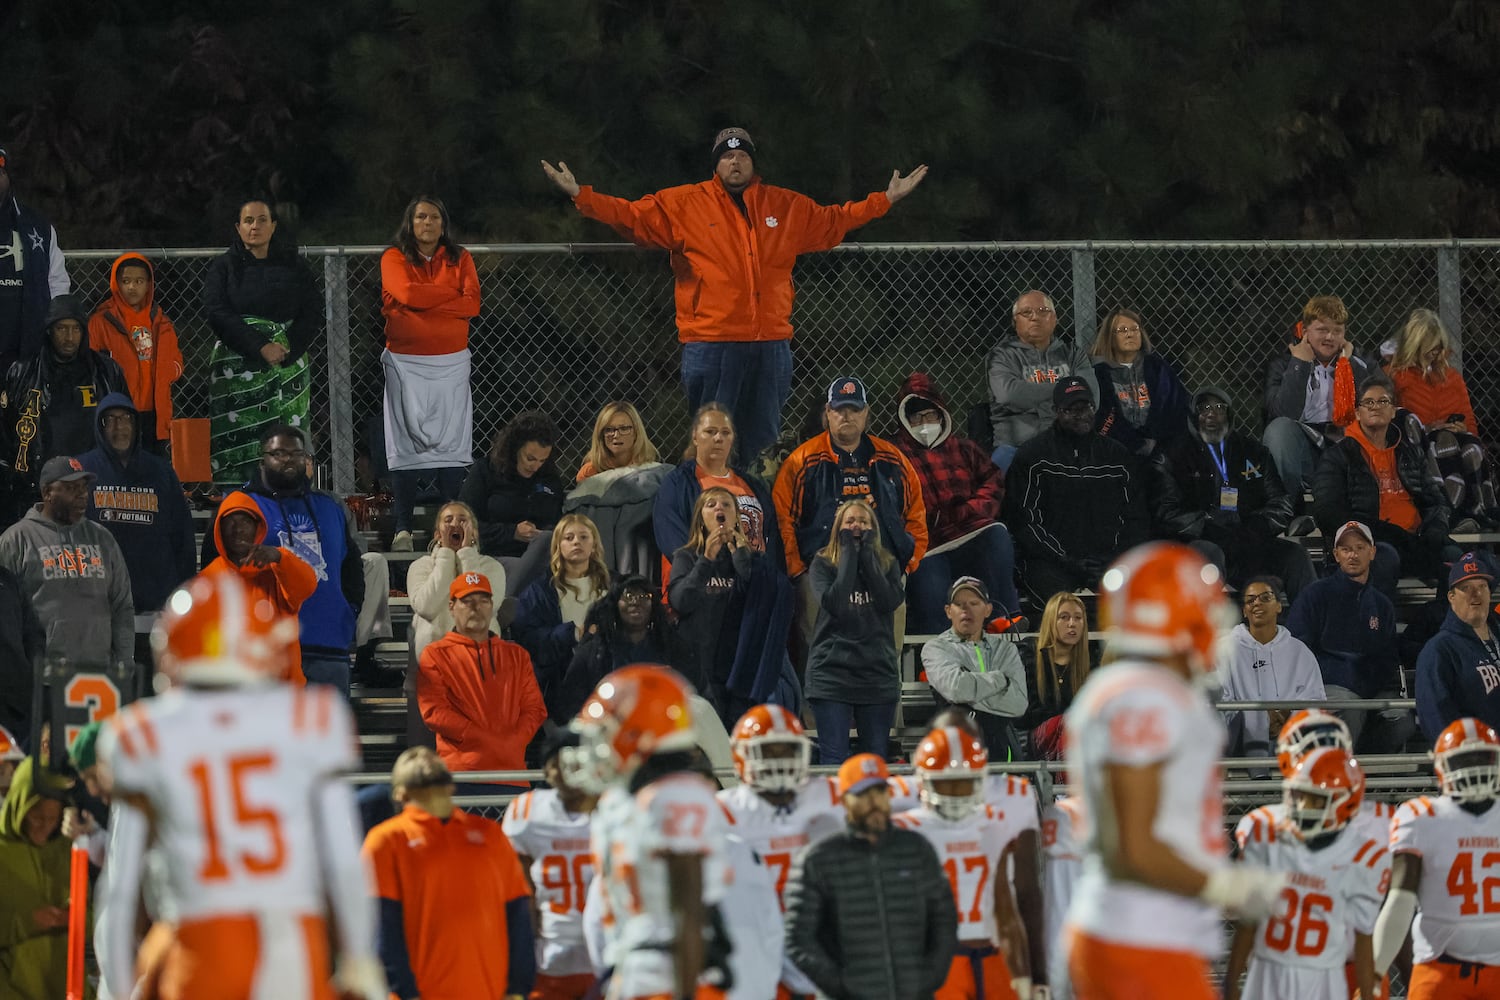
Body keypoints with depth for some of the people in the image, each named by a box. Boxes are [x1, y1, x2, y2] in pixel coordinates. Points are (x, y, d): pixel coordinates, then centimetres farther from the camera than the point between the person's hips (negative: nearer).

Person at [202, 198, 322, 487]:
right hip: (237, 372, -1)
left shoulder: (292, 266, 14)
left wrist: (287, 348, -9)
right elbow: (218, 315, -4)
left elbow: (314, 313, 7)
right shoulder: (223, 268, 9)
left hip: (286, 366, 1)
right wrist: (260, 347, -15)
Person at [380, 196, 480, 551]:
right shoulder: (394, 258, 5)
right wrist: (452, 293, -4)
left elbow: (472, 304, -3)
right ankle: (403, 529, -6)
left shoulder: (459, 259, 10)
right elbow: (408, 293, -14)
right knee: (405, 444, -5)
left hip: (451, 362, 2)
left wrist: (423, 303, -9)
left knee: (449, 444, -3)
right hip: (406, 363, -2)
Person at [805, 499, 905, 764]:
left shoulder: (887, 565, 11)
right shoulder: (822, 564, 4)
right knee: (834, 760, -8)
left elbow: (891, 601, -9)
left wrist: (866, 553, -6)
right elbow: (833, 603, -14)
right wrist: (849, 553, -8)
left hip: (878, 673, 2)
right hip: (832, 671, -2)